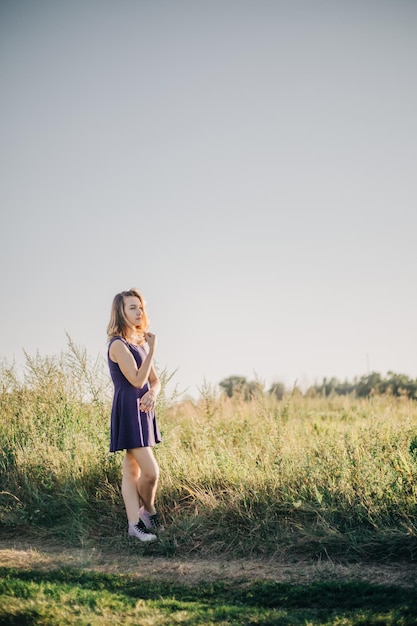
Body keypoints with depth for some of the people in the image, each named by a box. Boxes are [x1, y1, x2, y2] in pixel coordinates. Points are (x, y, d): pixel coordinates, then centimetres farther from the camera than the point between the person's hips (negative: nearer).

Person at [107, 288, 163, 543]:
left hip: (143, 411, 8)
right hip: (128, 413, -8)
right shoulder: (118, 345, -13)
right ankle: (149, 511, 14)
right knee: (151, 471, -10)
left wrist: (152, 394, -10)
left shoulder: (140, 343, 13)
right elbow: (137, 380, -19)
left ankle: (135, 523, 12)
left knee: (132, 469, 10)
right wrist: (152, 350, -15)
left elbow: (155, 381, 13)